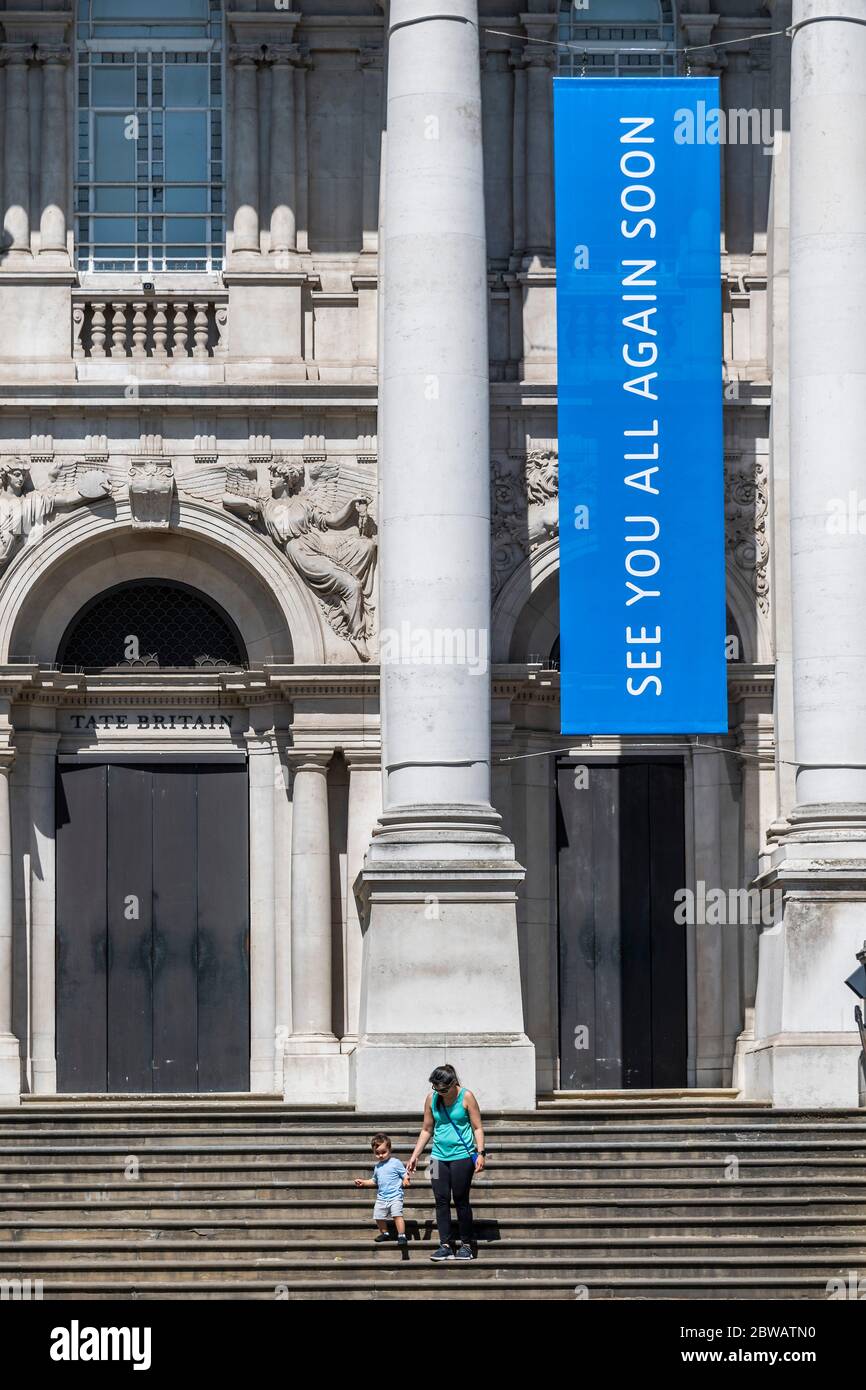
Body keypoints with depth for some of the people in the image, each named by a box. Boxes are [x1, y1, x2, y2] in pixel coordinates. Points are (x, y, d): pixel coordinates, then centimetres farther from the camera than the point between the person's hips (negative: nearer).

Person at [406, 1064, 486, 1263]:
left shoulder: (466, 1097, -5)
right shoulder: (432, 1099, 5)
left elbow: (478, 1127, -2)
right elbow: (426, 1130, 15)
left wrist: (480, 1153, -12)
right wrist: (415, 1156, 11)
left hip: (462, 1156, -4)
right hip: (439, 1156, 4)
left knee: (461, 1200, -1)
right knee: (441, 1200, -1)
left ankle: (466, 1245, 9)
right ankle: (445, 1246, 1)